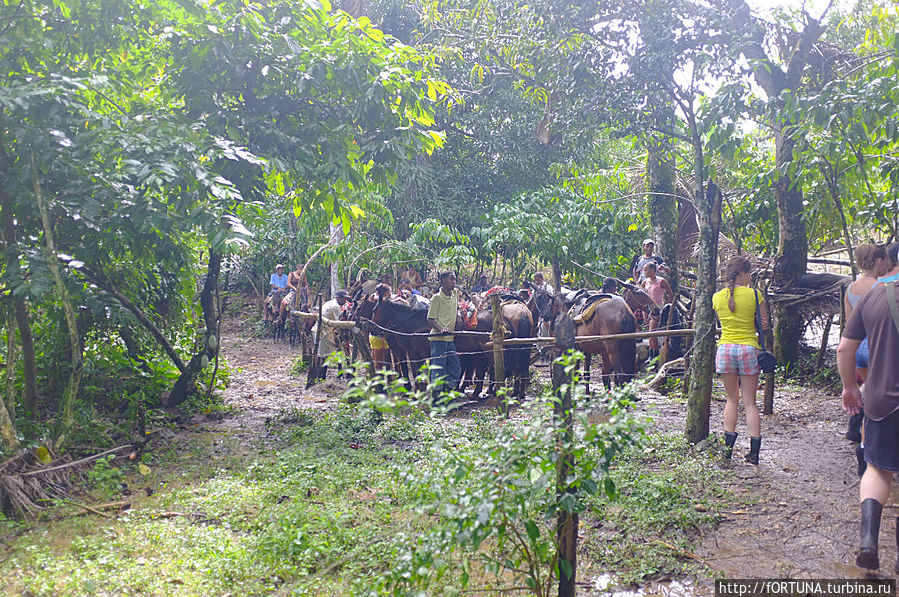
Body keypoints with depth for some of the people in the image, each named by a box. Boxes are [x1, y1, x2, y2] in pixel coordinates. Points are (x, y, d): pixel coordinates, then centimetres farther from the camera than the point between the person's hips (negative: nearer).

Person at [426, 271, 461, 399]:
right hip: (438, 338, -7)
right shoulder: (437, 298, -8)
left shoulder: (455, 294, 11)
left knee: (455, 370, 7)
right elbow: (430, 320, -11)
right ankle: (436, 394, 1)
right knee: (438, 369, -6)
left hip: (450, 338, 7)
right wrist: (441, 329, -26)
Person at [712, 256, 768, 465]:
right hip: (748, 348, -2)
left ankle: (728, 448, 11)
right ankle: (754, 452, 3)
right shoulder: (753, 294, -4)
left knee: (732, 399, 15)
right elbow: (764, 324, 3)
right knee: (750, 402, 3)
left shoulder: (717, 297, 4)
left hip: (725, 348, 2)